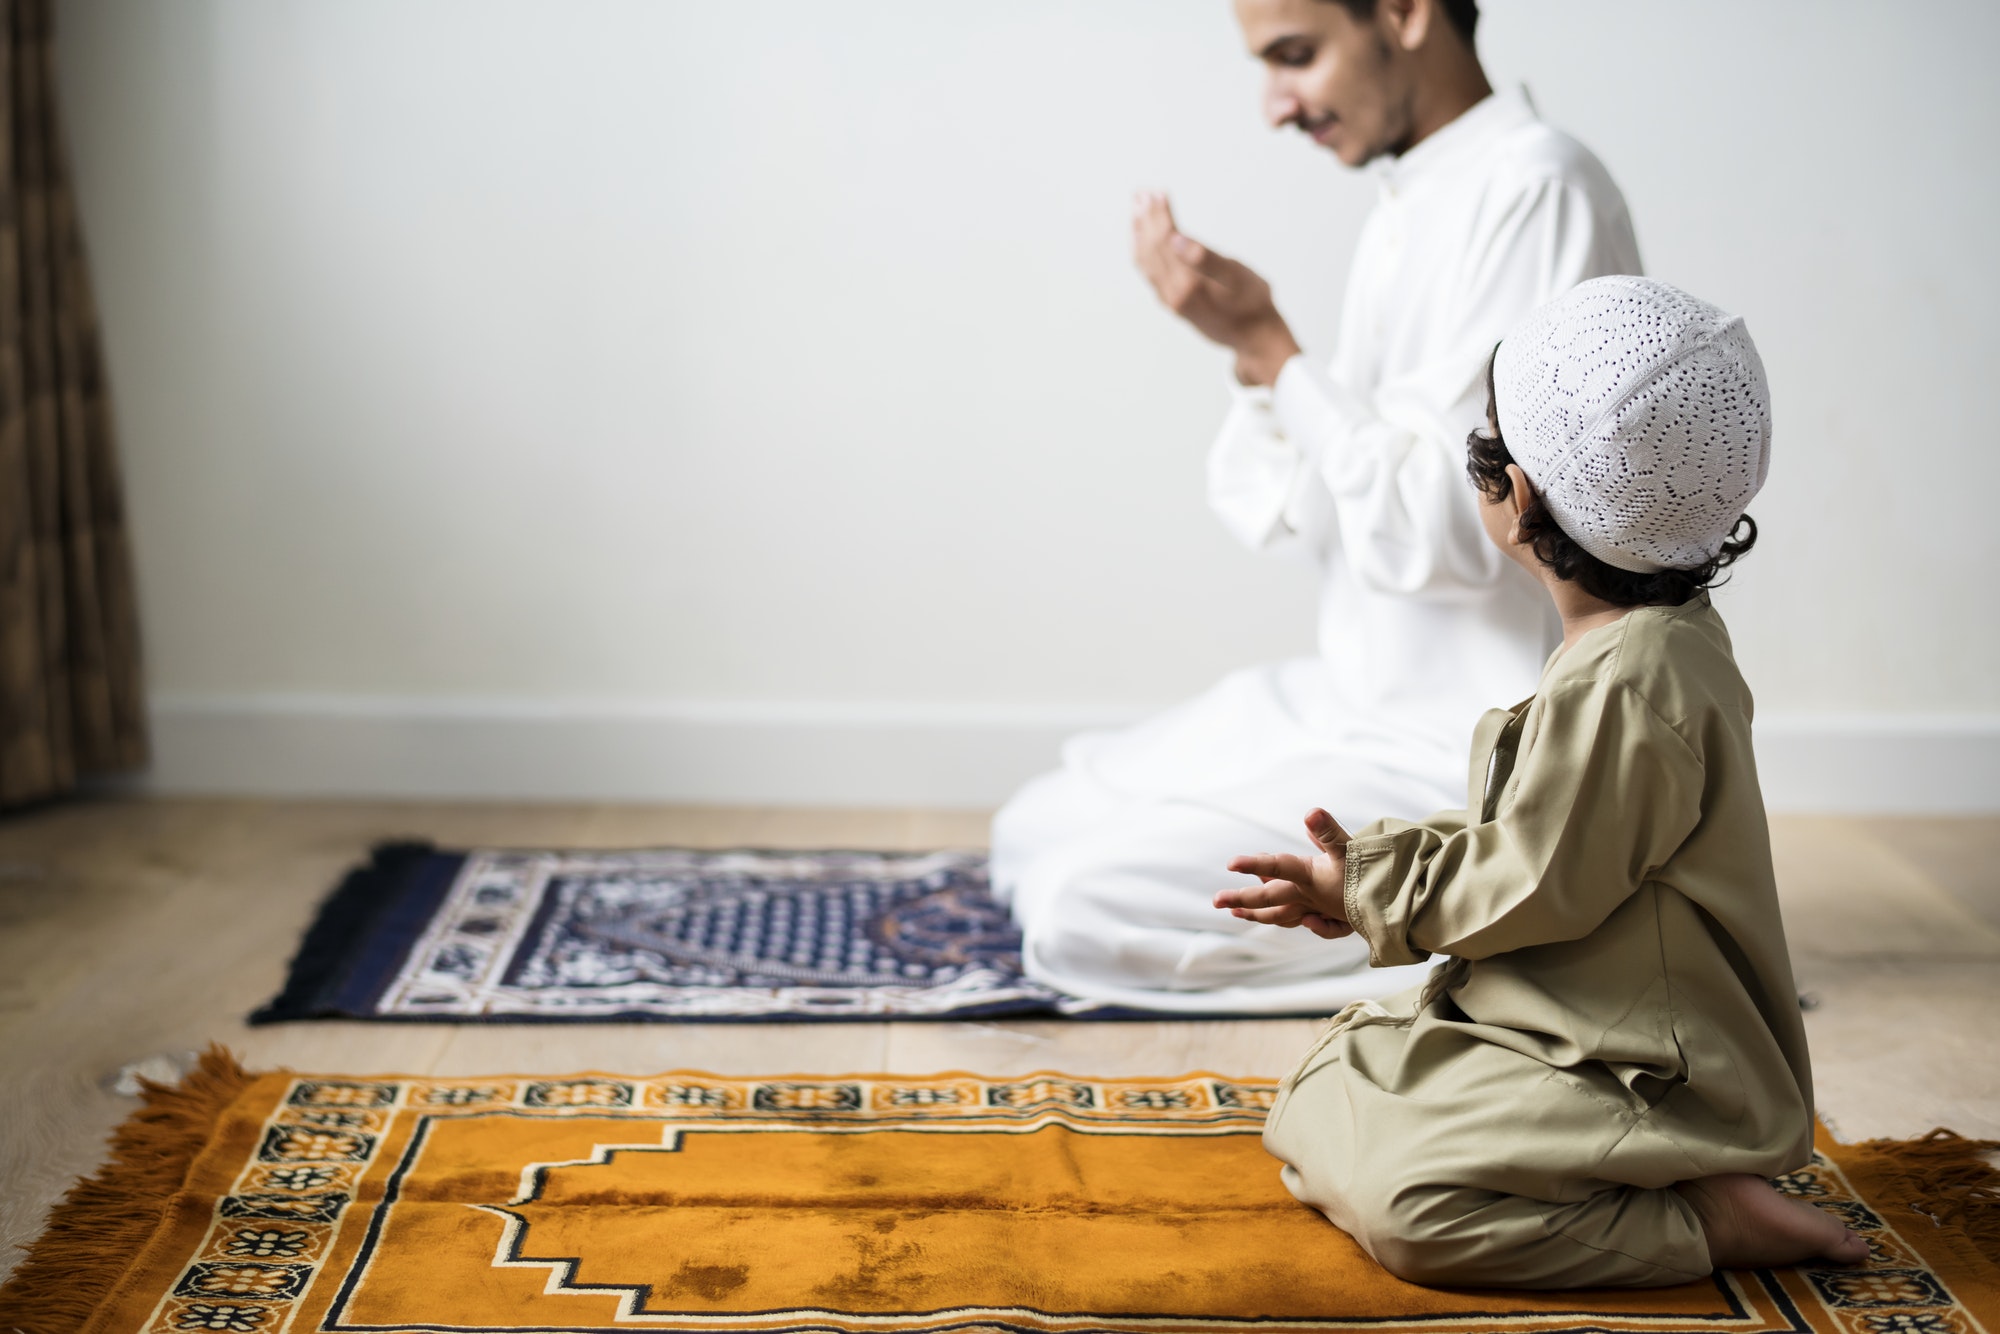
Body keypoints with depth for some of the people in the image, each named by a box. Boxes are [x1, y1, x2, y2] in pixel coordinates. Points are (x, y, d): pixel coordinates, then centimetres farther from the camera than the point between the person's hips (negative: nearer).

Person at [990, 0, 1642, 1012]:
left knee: (1082, 911, -18)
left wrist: (1267, 347, -19)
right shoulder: (1408, 206, 11)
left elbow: (1446, 533, -24)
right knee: (1031, 834, 14)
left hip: (1482, 756, -10)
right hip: (1360, 702, 10)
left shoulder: (1535, 187, -18)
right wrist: (1253, 346, -7)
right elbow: (1305, 522, 9)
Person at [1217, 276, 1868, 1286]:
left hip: (1652, 1077, -10)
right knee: (1324, 1092, 11)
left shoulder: (1623, 688, -27)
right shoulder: (1661, 638, 6)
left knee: (1395, 1200, -24)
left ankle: (1709, 1222, -10)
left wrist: (1368, 887, -7)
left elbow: (1533, 889, -21)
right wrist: (1364, 880, 4)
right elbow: (1529, 829, 12)